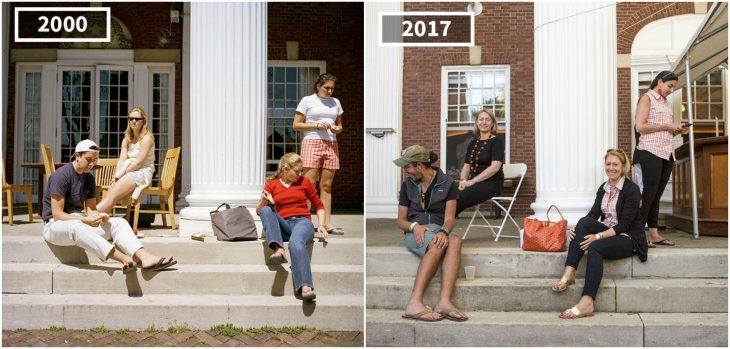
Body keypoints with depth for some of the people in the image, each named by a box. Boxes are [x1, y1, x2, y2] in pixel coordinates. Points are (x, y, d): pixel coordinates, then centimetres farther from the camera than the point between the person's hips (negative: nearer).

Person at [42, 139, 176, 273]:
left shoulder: (89, 178, 12)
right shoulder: (61, 176, -12)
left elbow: (91, 209, 9)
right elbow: (57, 214, -17)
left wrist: (99, 216, -15)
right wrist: (85, 220, -29)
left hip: (79, 221, 7)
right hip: (55, 225, -7)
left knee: (118, 222, -15)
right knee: (76, 226, -42)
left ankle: (145, 257, -39)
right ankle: (124, 259, -55)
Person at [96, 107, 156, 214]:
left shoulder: (146, 138, -5)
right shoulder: (126, 139, 18)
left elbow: (139, 162, -12)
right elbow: (121, 160, 6)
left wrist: (122, 174, -11)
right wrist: (116, 176, -10)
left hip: (143, 173, -6)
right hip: (130, 172, 6)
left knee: (112, 195, -27)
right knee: (110, 192, -24)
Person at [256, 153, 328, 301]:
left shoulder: (304, 182, 15)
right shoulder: (272, 184, 13)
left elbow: (319, 205, 21)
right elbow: (258, 211, 11)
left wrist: (321, 225, 5)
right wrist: (264, 200, -11)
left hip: (302, 222, -2)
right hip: (283, 226, 2)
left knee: (296, 242, -37)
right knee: (266, 210, -27)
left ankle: (305, 287, -56)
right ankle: (278, 250, -43)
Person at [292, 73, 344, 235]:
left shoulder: (335, 102, 17)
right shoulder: (307, 101, 3)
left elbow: (339, 125, 24)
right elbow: (296, 125, 0)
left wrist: (337, 129, 0)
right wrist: (317, 125, -11)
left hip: (331, 145, 4)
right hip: (312, 143, -4)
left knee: (326, 186, 4)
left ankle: (327, 223, 4)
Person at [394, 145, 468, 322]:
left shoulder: (448, 184, 2)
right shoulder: (407, 185, 9)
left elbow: (449, 218, -5)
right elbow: (401, 221, 9)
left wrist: (444, 231, -29)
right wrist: (415, 226, -14)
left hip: (438, 231, 1)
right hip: (415, 233, -1)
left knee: (455, 241, -37)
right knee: (439, 245, -37)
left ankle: (444, 301, -49)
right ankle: (415, 302, -50)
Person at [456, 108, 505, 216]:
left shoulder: (496, 141, -2)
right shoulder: (473, 143, 19)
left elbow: (495, 167, -14)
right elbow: (467, 165, 16)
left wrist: (473, 181, -18)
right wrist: (463, 181, -6)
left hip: (492, 183, -5)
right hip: (475, 183, 5)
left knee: (459, 198, -31)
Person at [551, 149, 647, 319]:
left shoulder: (631, 189, -9)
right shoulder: (603, 188, 12)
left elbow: (624, 224, -17)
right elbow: (593, 214, 1)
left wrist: (598, 236, -26)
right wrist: (578, 229, -20)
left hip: (629, 238, -6)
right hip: (607, 233, 6)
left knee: (595, 247, -34)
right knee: (584, 221, -23)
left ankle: (586, 303, -45)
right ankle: (569, 274, -33)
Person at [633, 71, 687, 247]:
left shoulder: (666, 102, 21)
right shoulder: (647, 98, -2)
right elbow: (640, 127, -13)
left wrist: (676, 130, 6)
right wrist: (667, 127, -11)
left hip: (666, 153, 7)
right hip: (650, 152, -7)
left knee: (657, 195, 7)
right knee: (648, 193, -9)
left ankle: (654, 234, 9)